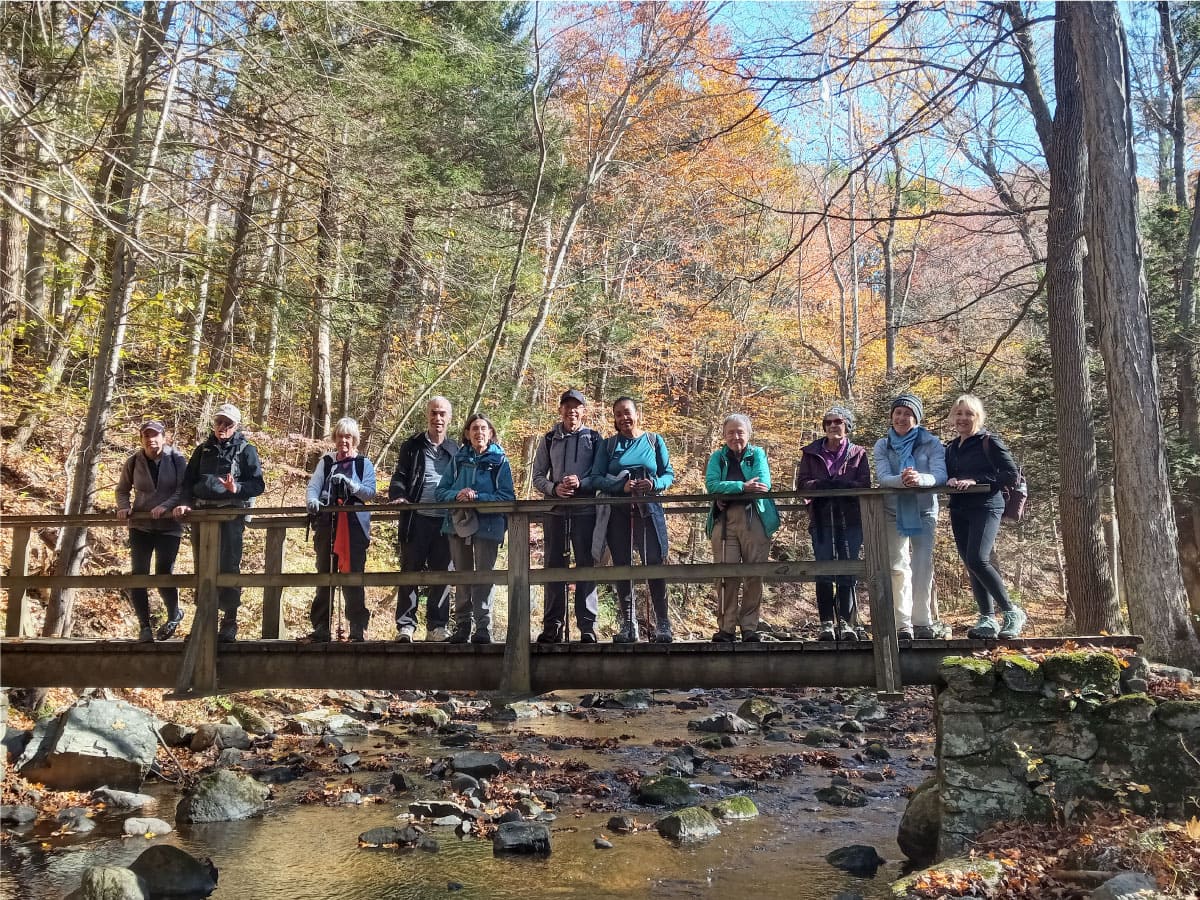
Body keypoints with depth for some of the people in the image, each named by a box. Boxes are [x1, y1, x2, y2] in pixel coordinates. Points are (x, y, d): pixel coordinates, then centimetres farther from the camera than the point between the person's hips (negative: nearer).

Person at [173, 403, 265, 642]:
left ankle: (229, 624, -1)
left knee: (228, 568, -7)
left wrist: (236, 488, -21)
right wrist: (185, 503, -3)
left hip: (230, 515, -5)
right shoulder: (203, 450, 16)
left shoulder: (246, 450, 3)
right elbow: (188, 481, 15)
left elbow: (258, 485, -3)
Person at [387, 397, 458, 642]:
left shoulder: (456, 450, 14)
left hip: (445, 521, 2)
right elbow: (399, 477, 4)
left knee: (442, 575, 5)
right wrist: (398, 496, -16)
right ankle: (405, 625, 3)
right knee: (410, 573, -1)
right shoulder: (412, 446, 8)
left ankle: (437, 627, 12)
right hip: (417, 520, -2)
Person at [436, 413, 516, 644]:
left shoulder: (499, 460, 1)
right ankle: (462, 625, 16)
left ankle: (483, 627, -2)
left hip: (488, 525, -4)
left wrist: (477, 497, -18)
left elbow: (507, 496, -7)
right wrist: (457, 495, -13)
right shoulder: (459, 459, 11)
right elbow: (441, 491, 8)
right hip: (459, 523, 4)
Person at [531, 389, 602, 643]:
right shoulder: (549, 440, 11)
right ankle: (552, 627, 9)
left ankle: (587, 627, 3)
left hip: (585, 512, -2)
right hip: (555, 512, 2)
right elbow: (538, 476, 10)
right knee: (554, 569, 4)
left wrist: (581, 483, -16)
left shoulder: (594, 438, 6)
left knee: (586, 568, -1)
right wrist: (554, 488, -9)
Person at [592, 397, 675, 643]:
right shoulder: (608, 445, 9)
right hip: (618, 513, 2)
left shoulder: (654, 441, 8)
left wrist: (654, 484, -15)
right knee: (621, 567, 4)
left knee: (655, 565, -8)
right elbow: (597, 478, 0)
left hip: (649, 511, -1)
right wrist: (622, 486, -17)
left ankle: (662, 624, -1)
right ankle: (628, 625, 12)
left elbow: (669, 475, 7)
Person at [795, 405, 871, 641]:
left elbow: (865, 485, -2)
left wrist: (829, 484, -17)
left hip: (850, 520, 0)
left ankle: (846, 623, 2)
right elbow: (802, 483, 3)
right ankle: (827, 624, 1)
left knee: (848, 573, -3)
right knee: (823, 573, -3)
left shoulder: (858, 454, 11)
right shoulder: (811, 453, 13)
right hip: (821, 520, 1)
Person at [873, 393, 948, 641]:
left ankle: (922, 621, -3)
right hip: (894, 511, 2)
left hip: (924, 511, -1)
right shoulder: (882, 445, 4)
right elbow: (882, 477, -11)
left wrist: (920, 478, -38)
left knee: (922, 565, -8)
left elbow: (940, 474, -15)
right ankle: (903, 624, 3)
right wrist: (902, 479, -34)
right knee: (897, 567, -1)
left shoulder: (931, 443, -1)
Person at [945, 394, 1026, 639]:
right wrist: (950, 481, -3)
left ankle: (1011, 611, -8)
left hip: (986, 507, -7)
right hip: (959, 511, 7)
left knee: (977, 559, -21)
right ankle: (988, 619, 8)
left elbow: (1011, 474, -8)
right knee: (971, 566, 3)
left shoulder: (989, 441, -2)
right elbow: (945, 476, 21)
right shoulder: (951, 448, 17)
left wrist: (975, 480, -16)